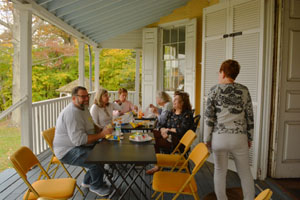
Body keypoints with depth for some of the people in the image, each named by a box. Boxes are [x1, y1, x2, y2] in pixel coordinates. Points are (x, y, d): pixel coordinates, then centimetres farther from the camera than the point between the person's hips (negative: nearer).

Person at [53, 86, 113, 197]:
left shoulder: (83, 107, 8)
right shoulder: (72, 113, -26)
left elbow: (91, 127, 19)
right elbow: (78, 140, -32)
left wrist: (104, 130, -1)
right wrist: (101, 135, -27)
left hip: (79, 146, 10)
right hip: (68, 151, -10)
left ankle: (88, 181, 22)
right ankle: (96, 186, 3)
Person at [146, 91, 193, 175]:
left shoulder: (187, 114, -7)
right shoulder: (171, 113, 18)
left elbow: (181, 130, -18)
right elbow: (162, 125, 14)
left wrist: (168, 130, -8)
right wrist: (163, 130, -10)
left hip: (178, 141, -8)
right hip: (168, 136, 8)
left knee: (155, 142, -24)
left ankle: (157, 166, -6)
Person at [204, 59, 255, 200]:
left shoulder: (215, 90, -2)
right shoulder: (244, 90, 2)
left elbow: (208, 117, -4)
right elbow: (249, 116, 5)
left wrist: (207, 139, 4)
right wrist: (249, 137, 15)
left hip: (219, 137, -1)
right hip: (239, 137, 1)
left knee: (220, 171, 14)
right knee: (245, 173, 14)